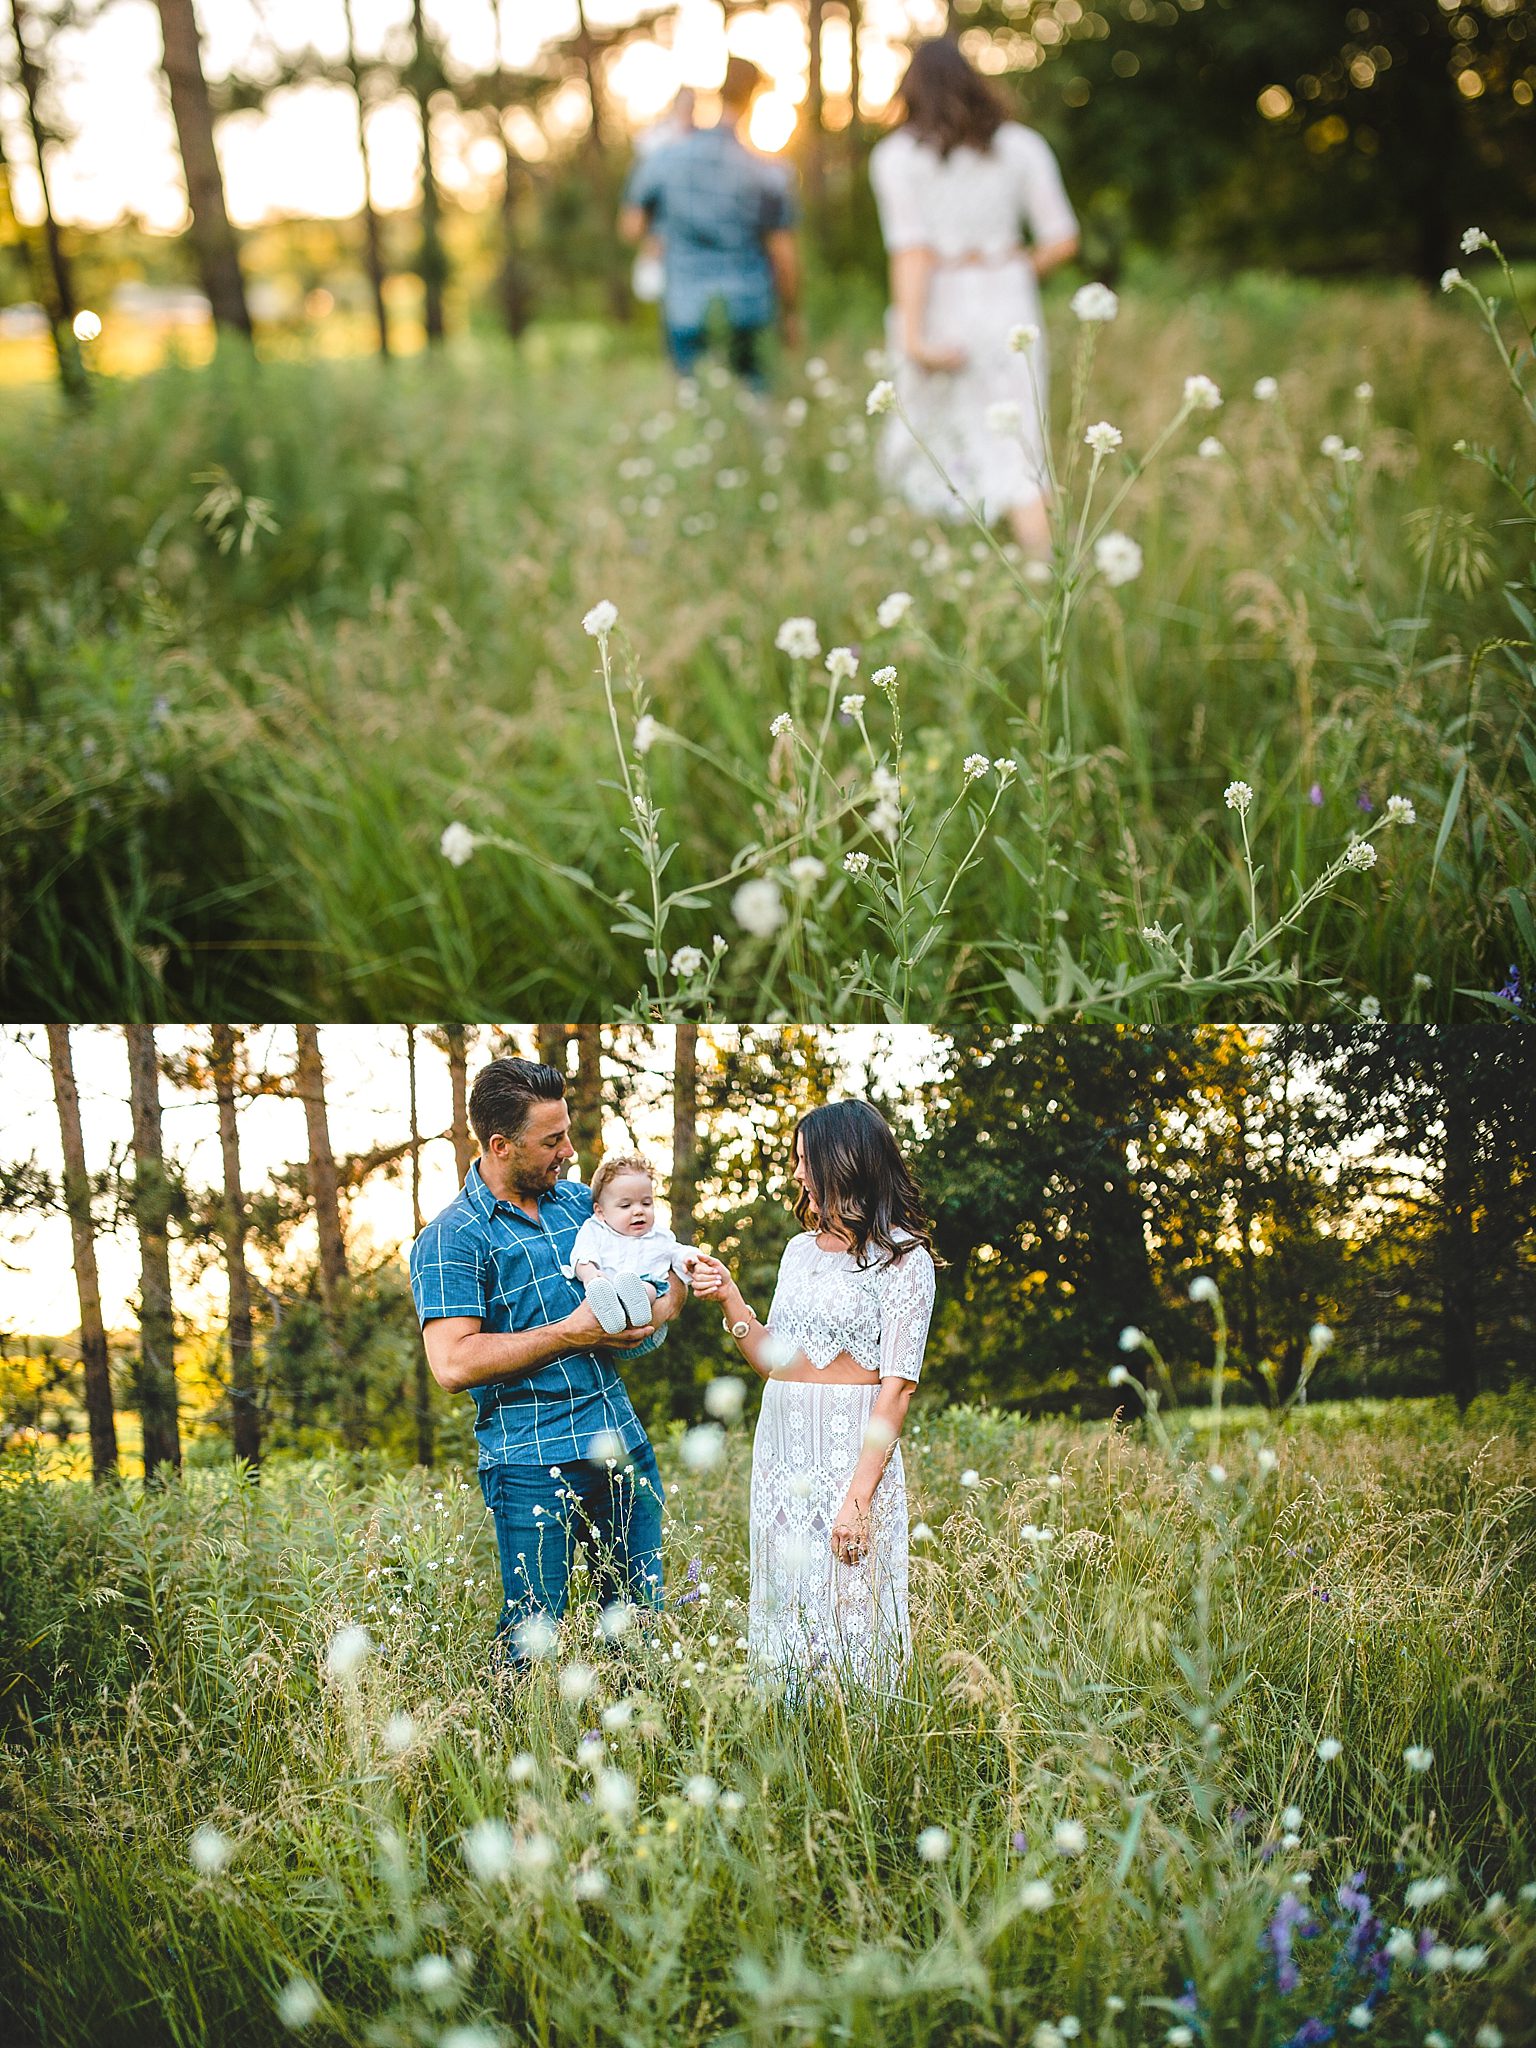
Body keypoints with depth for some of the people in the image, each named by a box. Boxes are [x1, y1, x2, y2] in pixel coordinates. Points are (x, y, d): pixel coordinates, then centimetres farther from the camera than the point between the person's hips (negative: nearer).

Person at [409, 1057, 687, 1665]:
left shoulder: (579, 1201, 12)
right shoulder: (452, 1238, -8)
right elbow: (454, 1365, -18)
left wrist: (662, 1306, -1)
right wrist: (572, 1332, -16)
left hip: (623, 1447, 6)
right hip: (533, 1462, -6)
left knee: (641, 1616, 11)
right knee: (530, 1637, -2)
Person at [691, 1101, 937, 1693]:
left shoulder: (902, 1258, -7)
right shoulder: (801, 1249, 14)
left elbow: (897, 1387, -12)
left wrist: (858, 1497, -19)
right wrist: (730, 1299, 2)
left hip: (853, 1450, -7)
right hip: (780, 1445, 7)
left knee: (847, 1616, -3)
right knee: (787, 1610, 9)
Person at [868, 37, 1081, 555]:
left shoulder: (896, 156, -2)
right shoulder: (1021, 146, 6)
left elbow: (911, 249, -12)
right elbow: (1062, 240, 3)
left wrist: (914, 336, -18)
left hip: (939, 309, -2)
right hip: (1008, 306, 2)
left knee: (924, 443, 13)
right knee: (1014, 456, 0)